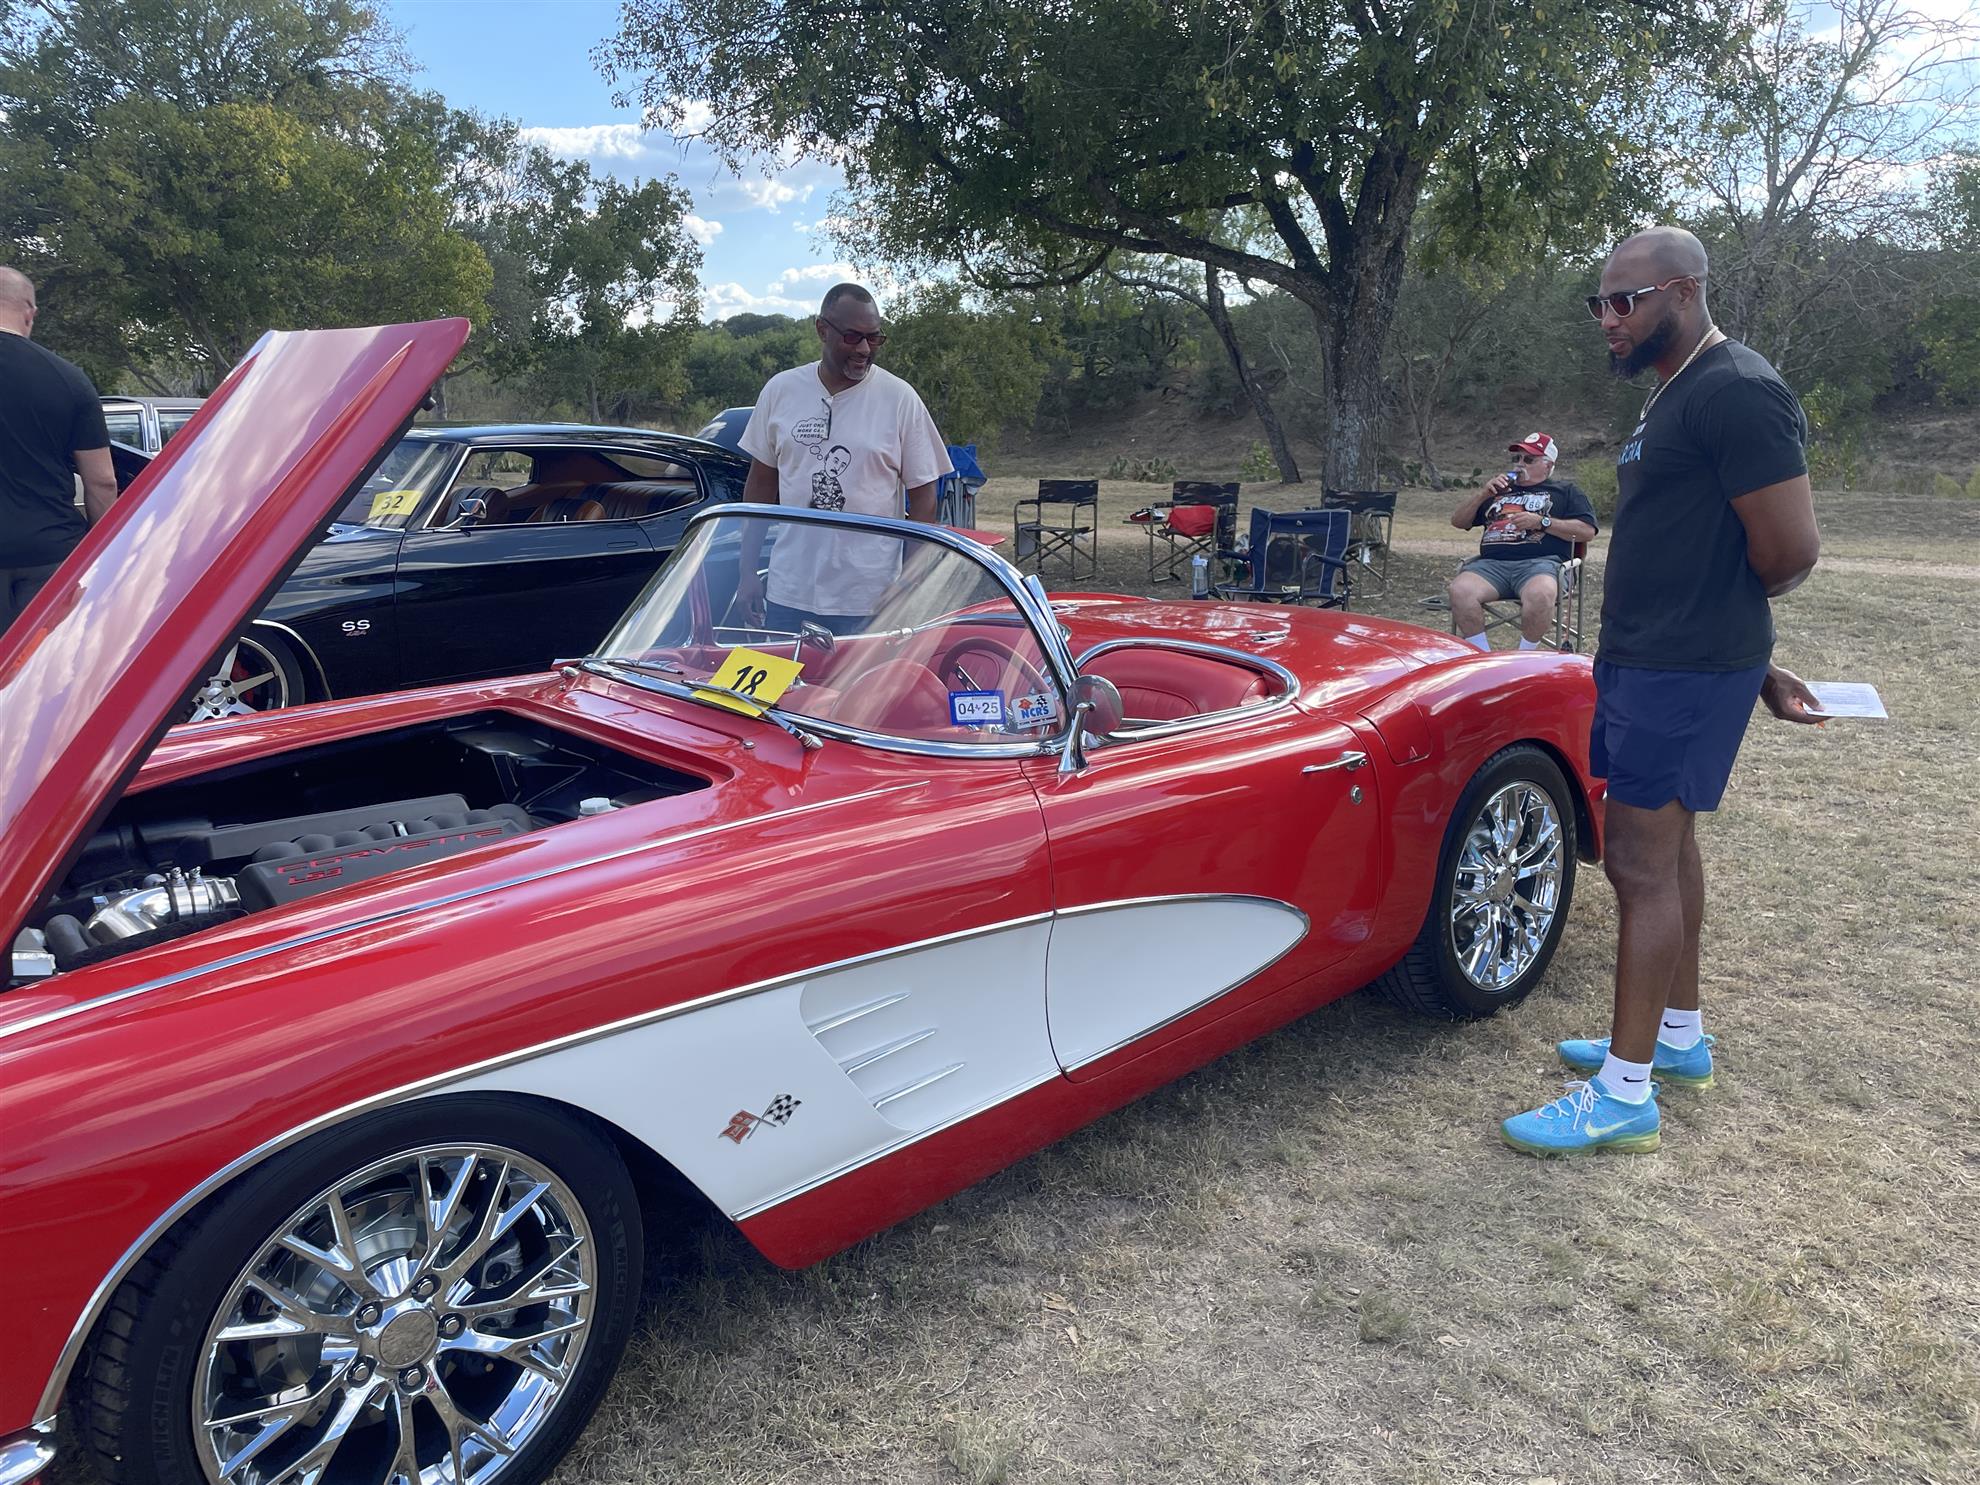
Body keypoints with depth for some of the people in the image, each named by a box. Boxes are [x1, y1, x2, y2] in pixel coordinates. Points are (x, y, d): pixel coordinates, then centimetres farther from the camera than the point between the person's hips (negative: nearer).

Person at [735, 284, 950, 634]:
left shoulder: (900, 398, -3)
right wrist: (747, 572, 8)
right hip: (788, 595, 2)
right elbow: (761, 484, 11)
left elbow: (923, 494, 0)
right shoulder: (780, 391, 4)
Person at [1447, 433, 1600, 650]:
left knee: (1540, 594, -41)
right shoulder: (1500, 491, 35)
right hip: (1491, 563, 3)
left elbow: (1587, 531, 8)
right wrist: (1484, 494, 13)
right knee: (1459, 590, -32)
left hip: (1540, 562, -3)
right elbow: (1458, 521, 29)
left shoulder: (1565, 490, 23)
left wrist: (1541, 522, -2)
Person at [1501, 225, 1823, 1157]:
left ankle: (1625, 1096, 2)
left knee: (1641, 864, -7)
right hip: (1647, 660, 10)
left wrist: (1717, 606, 0)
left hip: (1684, 674, -10)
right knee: (1667, 847, 17)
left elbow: (1790, 549, -21)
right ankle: (1679, 1037, 32)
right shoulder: (1676, 395, 15)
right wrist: (1753, 666, 18)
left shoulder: (1736, 392, -17)